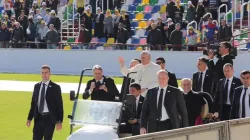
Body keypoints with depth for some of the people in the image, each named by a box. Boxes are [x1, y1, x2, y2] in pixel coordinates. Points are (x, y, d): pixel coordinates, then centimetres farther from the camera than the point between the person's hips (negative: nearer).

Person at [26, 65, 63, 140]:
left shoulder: (55, 87, -4)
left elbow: (60, 105, -5)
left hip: (49, 119, -4)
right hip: (38, 118, 4)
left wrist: (59, 121, -10)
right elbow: (33, 103, 14)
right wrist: (29, 118, 8)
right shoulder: (36, 86, 10)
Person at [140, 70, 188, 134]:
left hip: (170, 126, -3)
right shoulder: (151, 92, 13)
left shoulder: (175, 92, 5)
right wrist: (143, 126, -1)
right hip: (154, 126, 3)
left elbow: (183, 111, 6)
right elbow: (145, 111, 12)